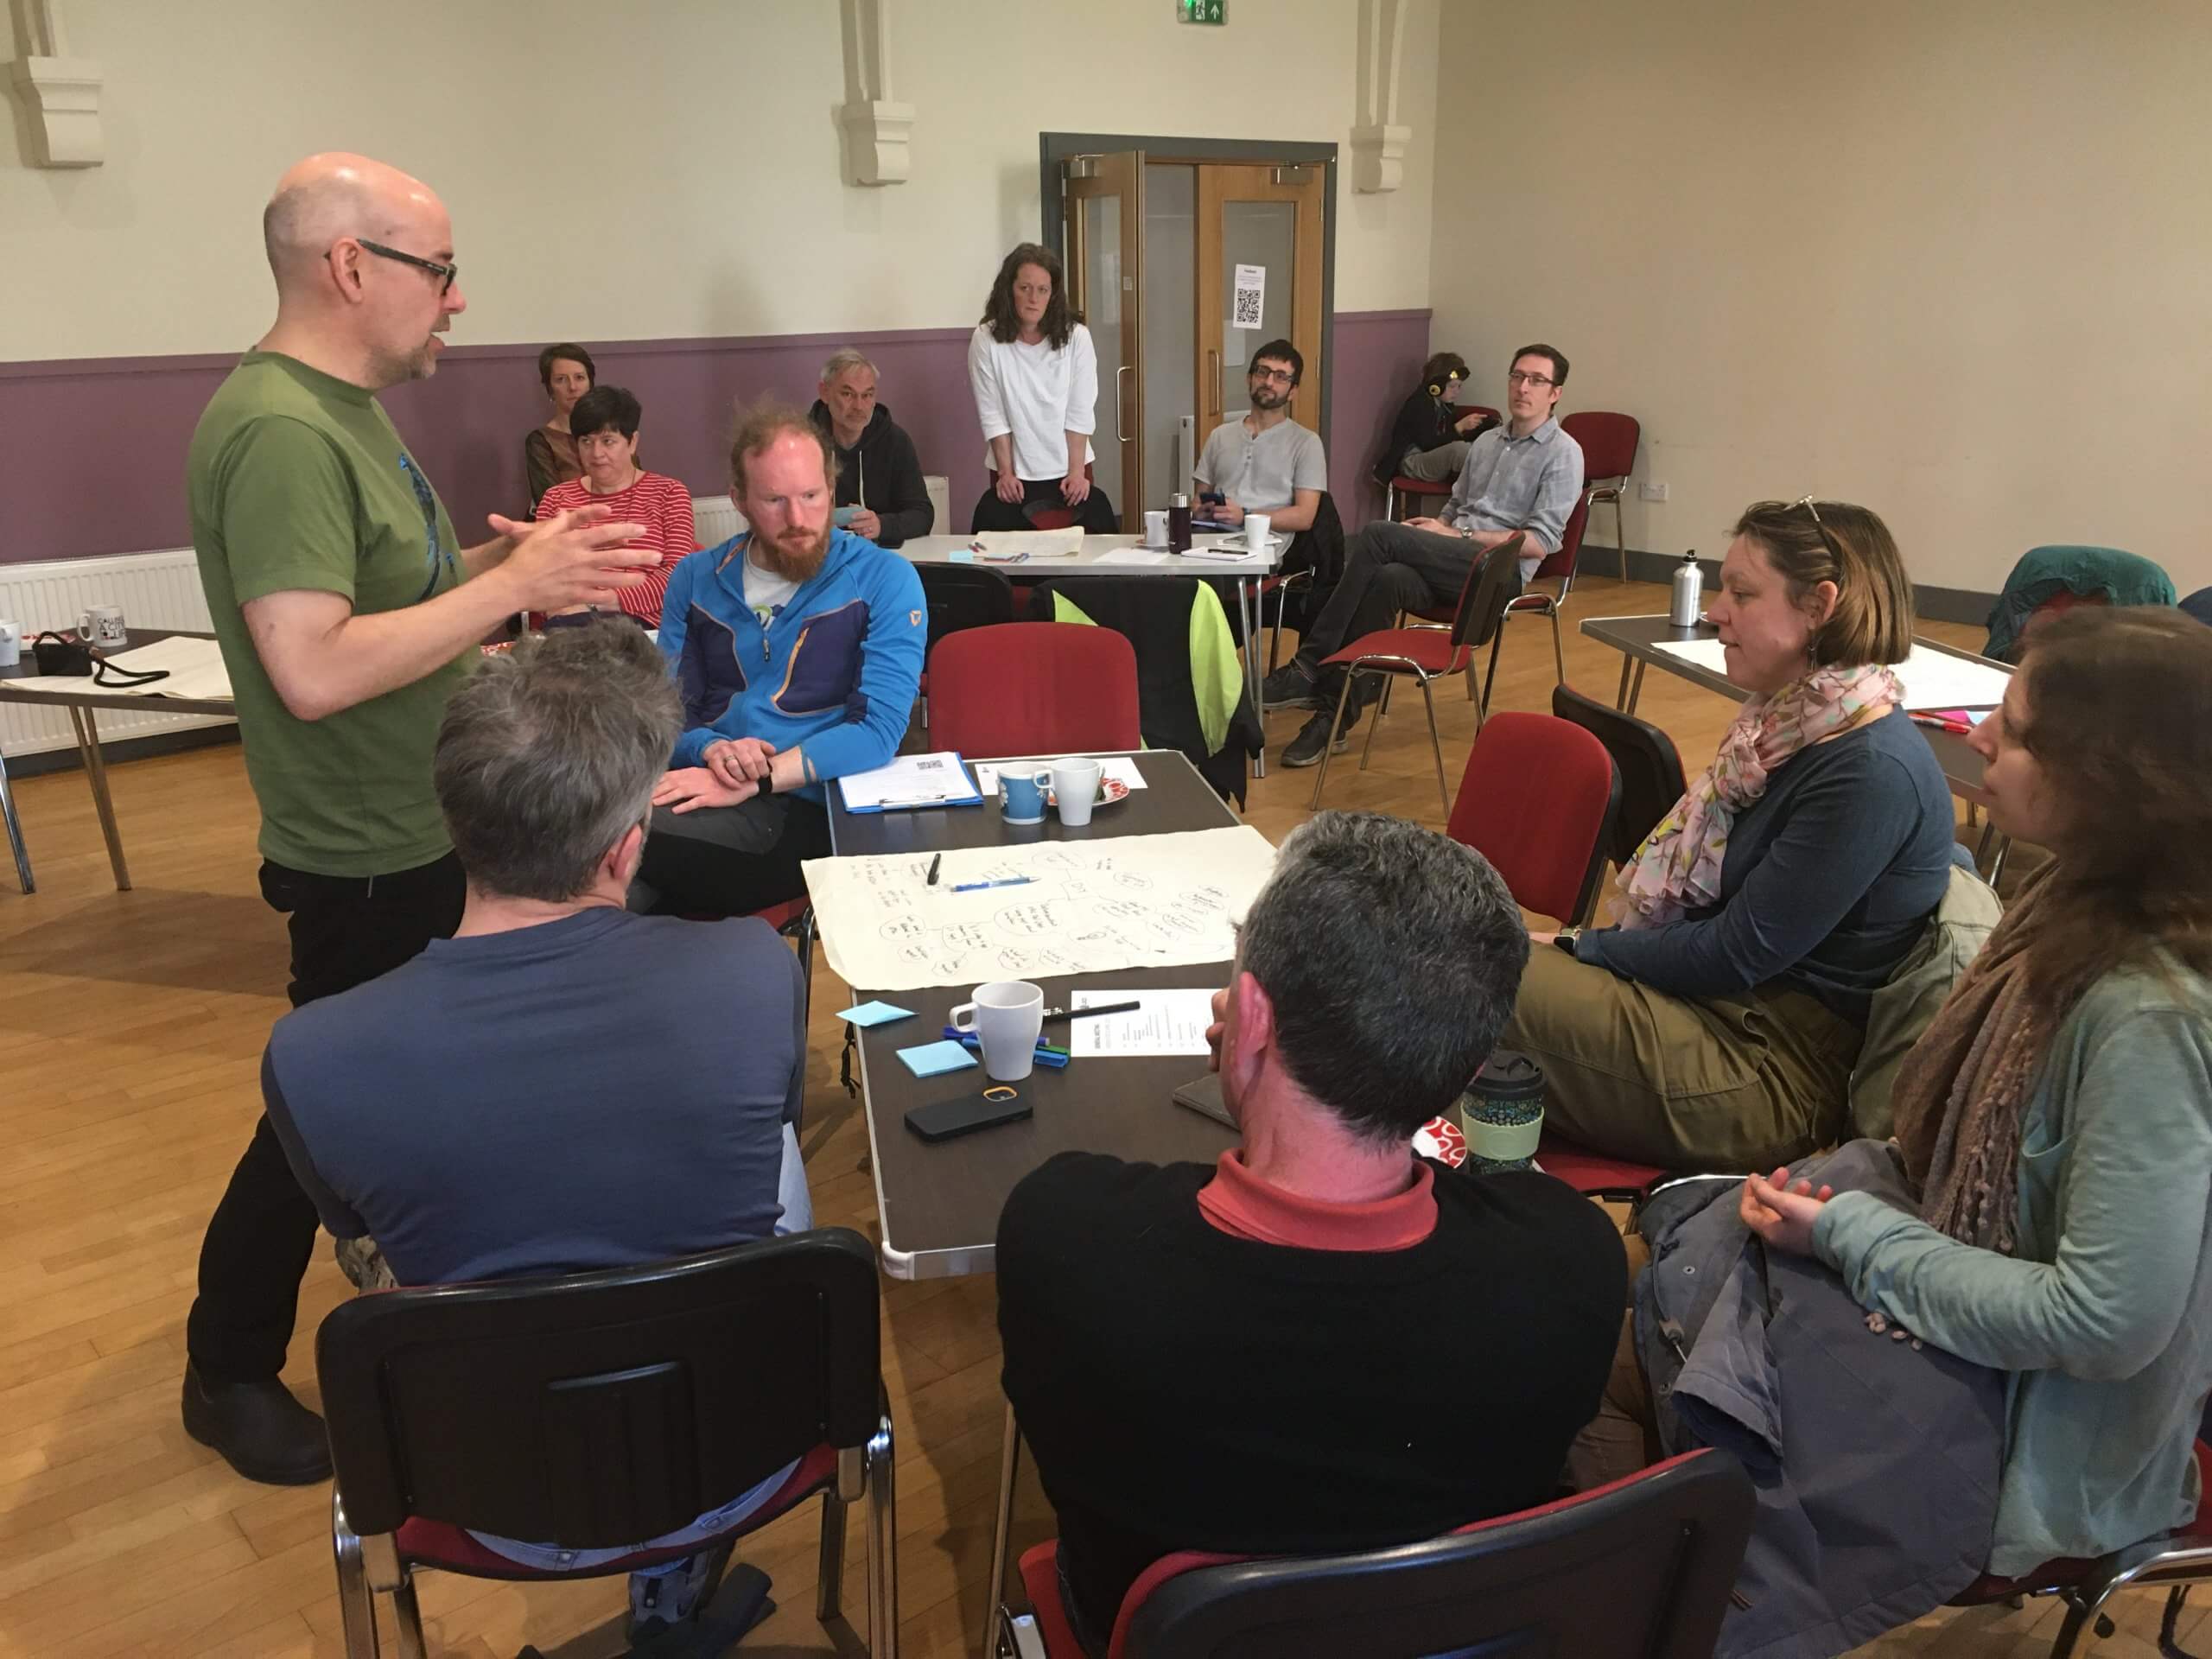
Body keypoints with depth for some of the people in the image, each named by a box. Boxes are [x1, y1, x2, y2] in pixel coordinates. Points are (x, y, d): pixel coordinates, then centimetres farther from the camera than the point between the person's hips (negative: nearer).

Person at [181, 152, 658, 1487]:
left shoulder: (343, 408, 8)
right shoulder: (281, 431, -24)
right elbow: (314, 667, -32)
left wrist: (500, 562, 1)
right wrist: (511, 584, -27)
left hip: (423, 836, 10)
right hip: (366, 862, -10)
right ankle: (231, 1374, 28)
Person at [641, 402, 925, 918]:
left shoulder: (884, 580, -1)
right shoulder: (696, 579, 13)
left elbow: (879, 730, -10)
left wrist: (754, 781, -18)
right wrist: (711, 750, -11)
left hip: (807, 805, -4)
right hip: (701, 792, 4)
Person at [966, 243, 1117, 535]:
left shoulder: (1076, 337, -3)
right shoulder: (986, 339, -6)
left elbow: (1079, 413, -4)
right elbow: (992, 414, -5)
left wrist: (1076, 471, -10)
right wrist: (1006, 473, -10)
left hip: (1069, 472, 1)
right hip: (1015, 476, -1)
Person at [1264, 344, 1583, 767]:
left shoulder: (1563, 453, 1)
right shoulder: (1486, 442, 24)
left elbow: (1540, 543, -8)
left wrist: (1457, 535, -11)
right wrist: (1431, 529, 6)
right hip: (1453, 563, 6)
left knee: (1379, 536, -27)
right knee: (1388, 578, -31)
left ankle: (1309, 666, -25)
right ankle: (1337, 713, -32)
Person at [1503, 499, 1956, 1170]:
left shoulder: (1875, 773, -22)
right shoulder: (1795, 721, 5)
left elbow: (1739, 954, -20)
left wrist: (1579, 948, -10)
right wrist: (1583, 945, 1)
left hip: (1776, 1078, -8)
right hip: (1714, 998, 8)